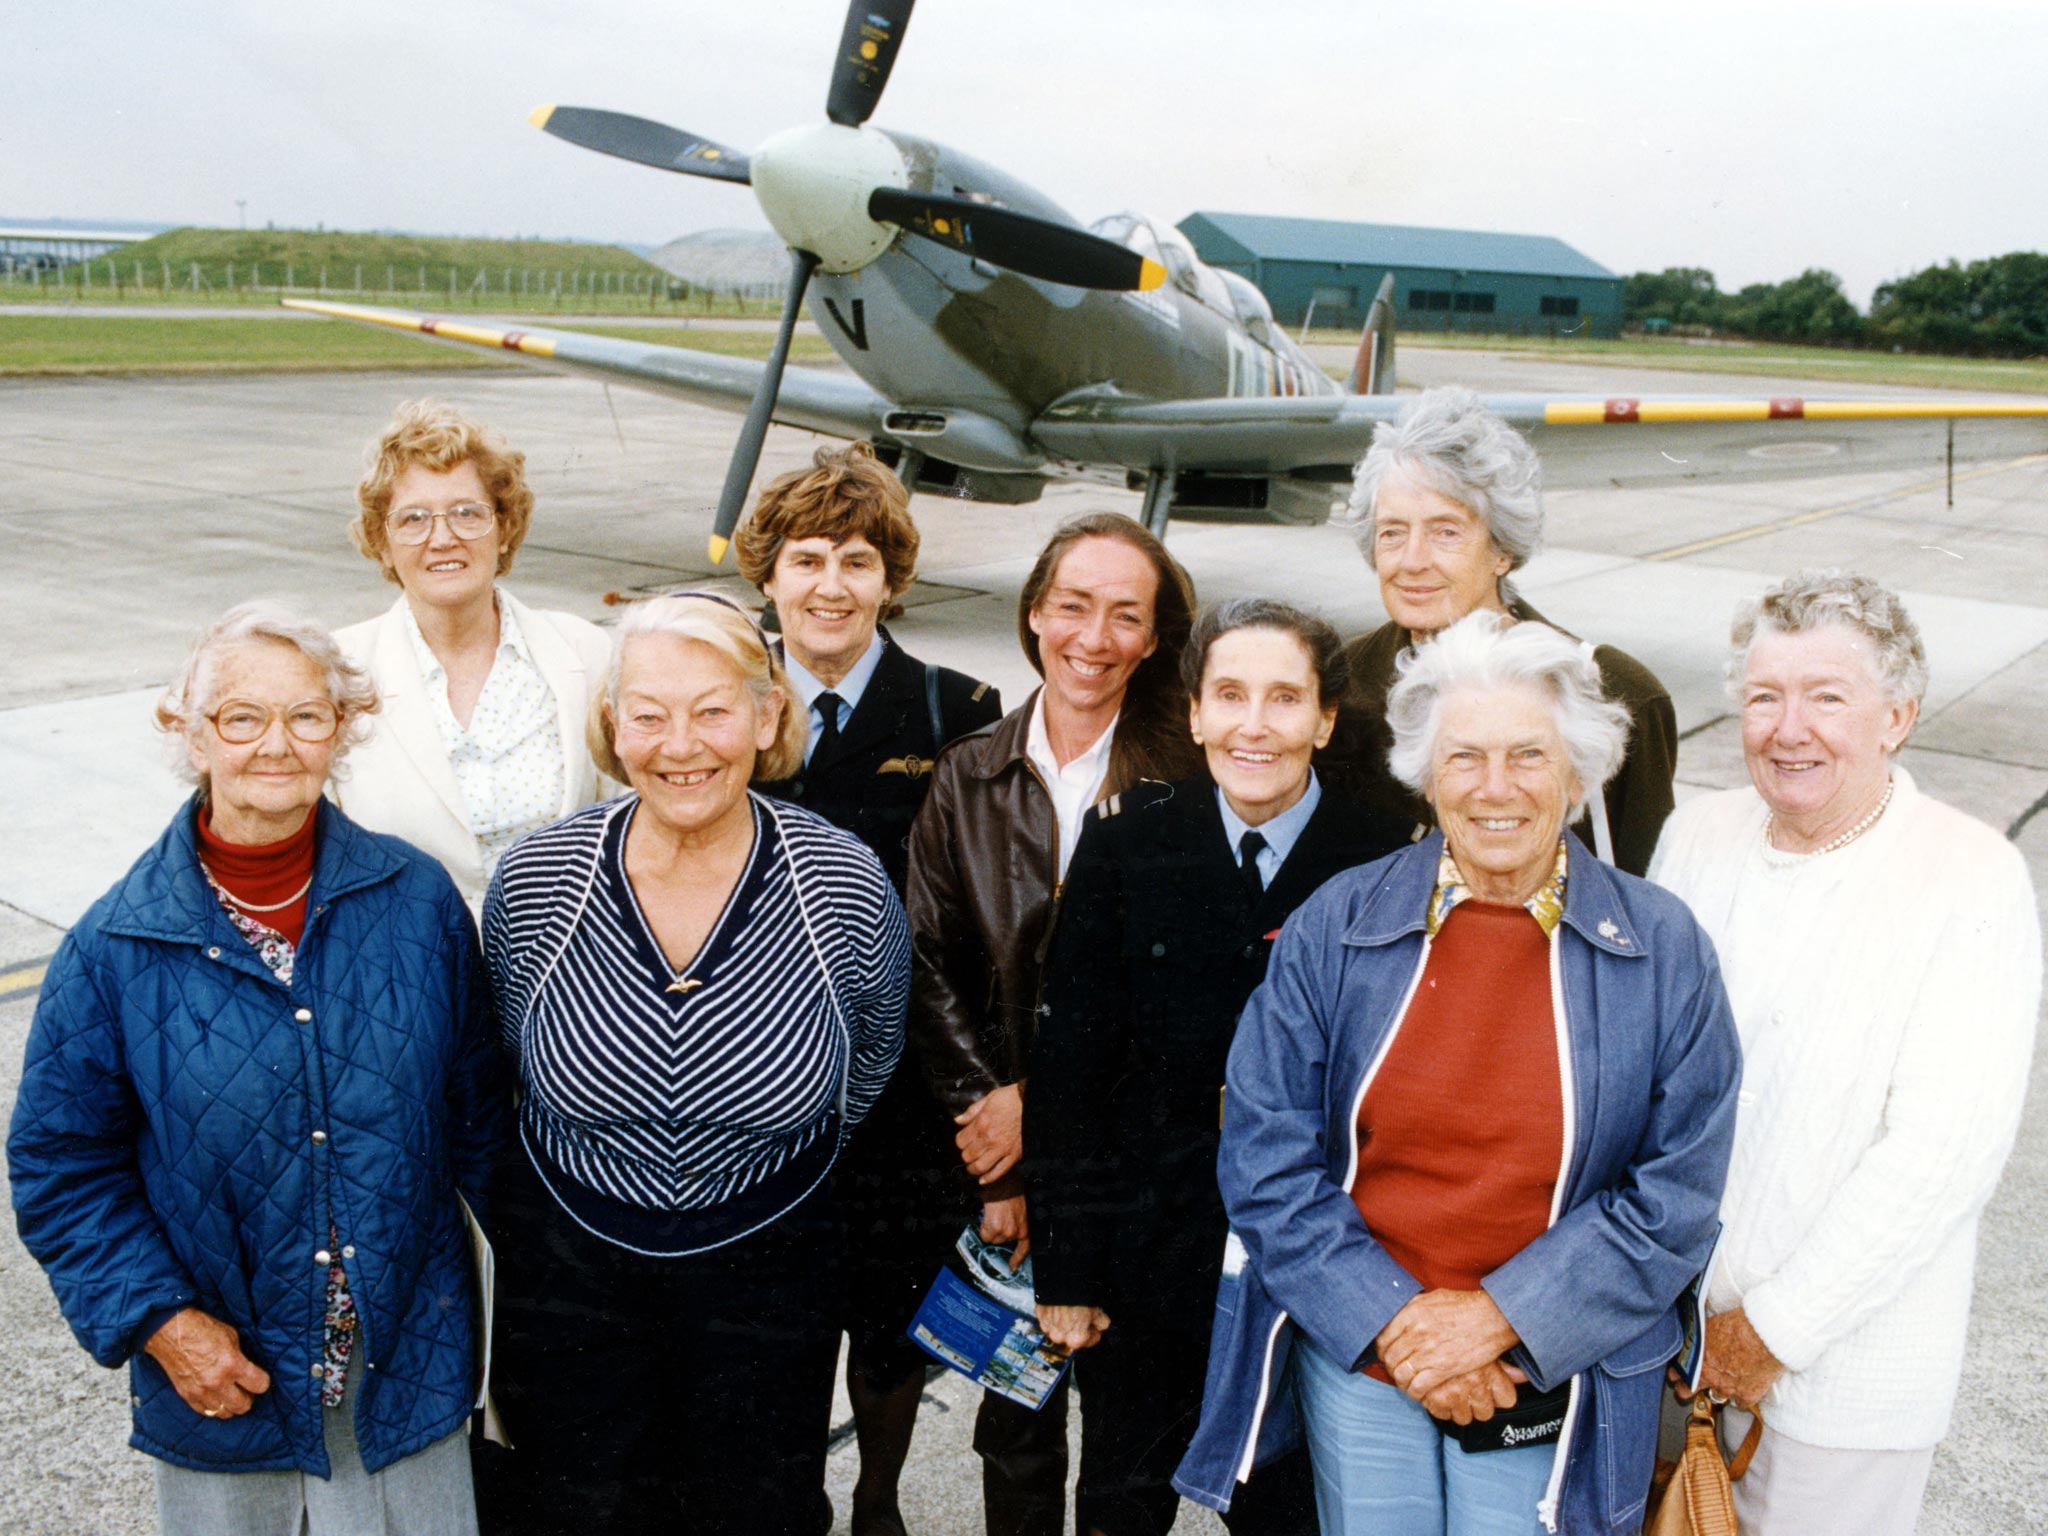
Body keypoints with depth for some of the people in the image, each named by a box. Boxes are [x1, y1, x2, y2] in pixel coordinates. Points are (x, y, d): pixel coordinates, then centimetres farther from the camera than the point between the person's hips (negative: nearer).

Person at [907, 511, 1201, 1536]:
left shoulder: (1186, 783, -6)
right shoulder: (967, 780, 3)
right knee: (1018, 1414, 12)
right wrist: (998, 1174, -5)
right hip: (1002, 1155, 2)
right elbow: (931, 973, 1)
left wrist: (1043, 1099, -11)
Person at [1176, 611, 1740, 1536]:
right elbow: (1264, 1159, -5)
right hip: (1356, 1362, 1)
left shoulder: (1663, 950, -5)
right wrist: (1393, 1319, -13)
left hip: (1551, 1384, -1)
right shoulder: (1334, 927, -5)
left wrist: (1502, 1315, -14)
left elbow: (1675, 1199, -6)